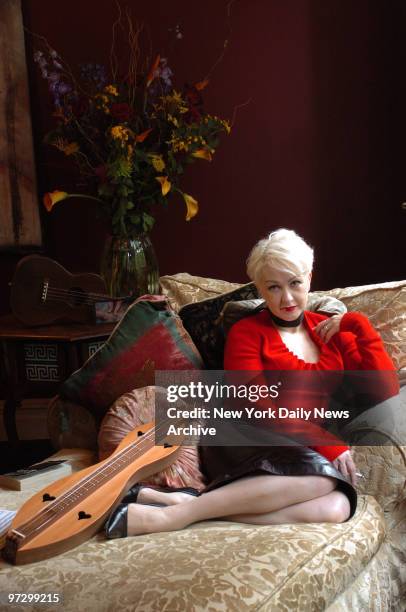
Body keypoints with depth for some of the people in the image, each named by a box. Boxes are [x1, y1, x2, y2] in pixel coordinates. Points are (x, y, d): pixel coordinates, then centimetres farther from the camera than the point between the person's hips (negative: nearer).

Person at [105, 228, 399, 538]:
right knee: (324, 477, -34)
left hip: (300, 453, 4)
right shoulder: (246, 332, 4)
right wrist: (326, 442, -16)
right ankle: (177, 511, -31)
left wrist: (359, 324, 1)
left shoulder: (331, 330, 15)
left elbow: (387, 390, 6)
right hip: (245, 445, -4)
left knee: (337, 507, -31)